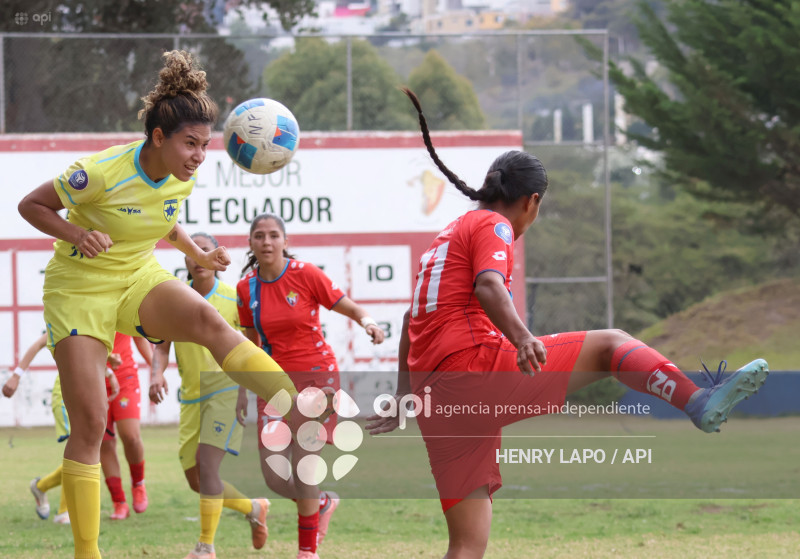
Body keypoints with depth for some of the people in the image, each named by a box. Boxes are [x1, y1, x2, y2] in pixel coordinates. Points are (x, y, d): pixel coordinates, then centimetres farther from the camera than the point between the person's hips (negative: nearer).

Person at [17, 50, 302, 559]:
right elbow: (31, 205, -12)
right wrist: (76, 236, -27)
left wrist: (197, 255, 5)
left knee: (207, 319, -29)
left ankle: (304, 417, -41)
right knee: (90, 424, -9)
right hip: (80, 289, -4)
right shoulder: (104, 174, -24)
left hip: (140, 278, 4)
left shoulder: (181, 179, -5)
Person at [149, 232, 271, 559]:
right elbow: (161, 347, 2)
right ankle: (254, 508, 31)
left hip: (227, 392, -5)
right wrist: (156, 373, -19)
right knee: (195, 480, 5)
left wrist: (246, 390, -13)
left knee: (206, 462, -20)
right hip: (192, 397, 5)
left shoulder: (234, 299, -6)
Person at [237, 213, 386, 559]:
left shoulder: (306, 275, -10)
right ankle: (323, 503, 30)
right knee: (273, 476, -3)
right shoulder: (246, 288, 1)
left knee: (303, 460, -14)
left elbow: (351, 309, -5)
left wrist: (368, 322, -27)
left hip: (316, 375, -4)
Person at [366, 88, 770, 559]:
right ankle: (701, 403, -27)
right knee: (610, 345, -5)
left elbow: (412, 319, 39)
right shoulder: (493, 227, 3)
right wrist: (521, 338, -35)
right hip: (478, 365, -8)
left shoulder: (447, 236, 30)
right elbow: (488, 286, -19)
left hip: (436, 400, 8)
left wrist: (403, 396, 47)